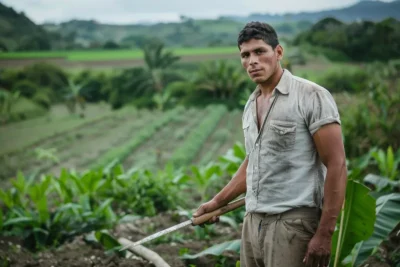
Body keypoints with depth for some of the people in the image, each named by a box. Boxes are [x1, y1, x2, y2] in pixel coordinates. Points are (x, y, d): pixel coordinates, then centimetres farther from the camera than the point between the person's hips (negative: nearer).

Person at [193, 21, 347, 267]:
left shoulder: (311, 96, -10)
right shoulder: (251, 104, 13)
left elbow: (336, 165, -14)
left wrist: (325, 233, -18)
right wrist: (217, 202, 25)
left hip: (292, 222, -7)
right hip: (252, 221, 7)